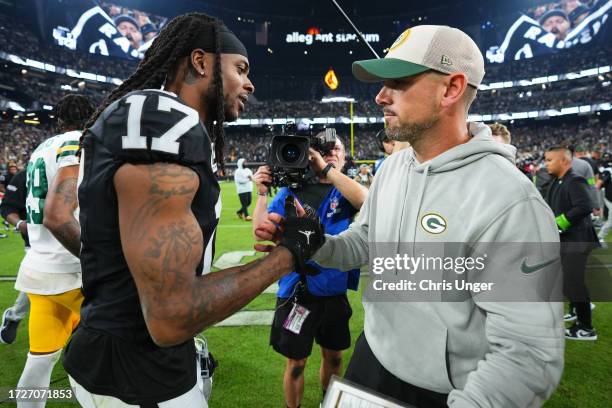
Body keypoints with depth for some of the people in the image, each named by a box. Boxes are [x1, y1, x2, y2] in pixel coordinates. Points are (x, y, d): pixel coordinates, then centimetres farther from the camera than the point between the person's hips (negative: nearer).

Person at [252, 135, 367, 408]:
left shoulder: (345, 191, -1)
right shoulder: (290, 190, -2)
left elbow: (366, 200, -25)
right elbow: (260, 231, -8)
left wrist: (326, 168, -27)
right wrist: (262, 192, -19)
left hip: (334, 290, 2)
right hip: (295, 291, -1)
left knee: (333, 356, 22)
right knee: (296, 362, 13)